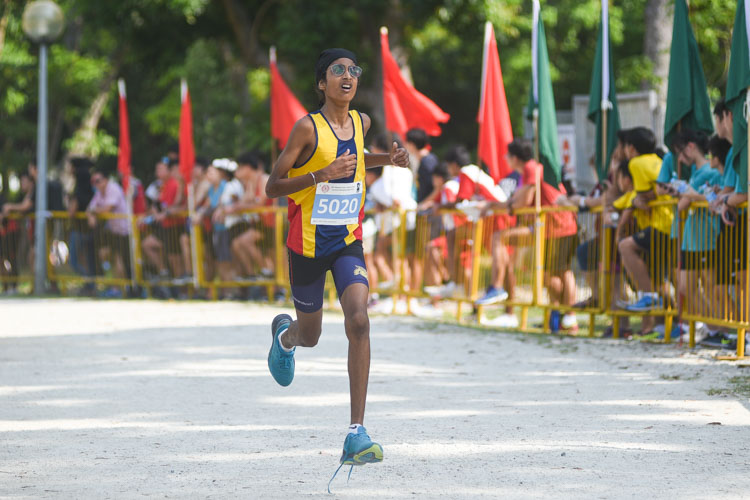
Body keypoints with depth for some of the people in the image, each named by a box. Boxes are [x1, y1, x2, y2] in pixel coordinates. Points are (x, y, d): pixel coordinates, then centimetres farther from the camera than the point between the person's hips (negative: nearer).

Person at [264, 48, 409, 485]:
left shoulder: (362, 122, 3)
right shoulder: (307, 127, -13)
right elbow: (273, 187, -13)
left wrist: (386, 160, 10)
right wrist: (321, 175, -26)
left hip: (348, 240, 3)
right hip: (308, 242, -3)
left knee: (359, 321, -20)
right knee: (311, 334, 13)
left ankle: (357, 433, -21)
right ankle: (285, 335, 56)